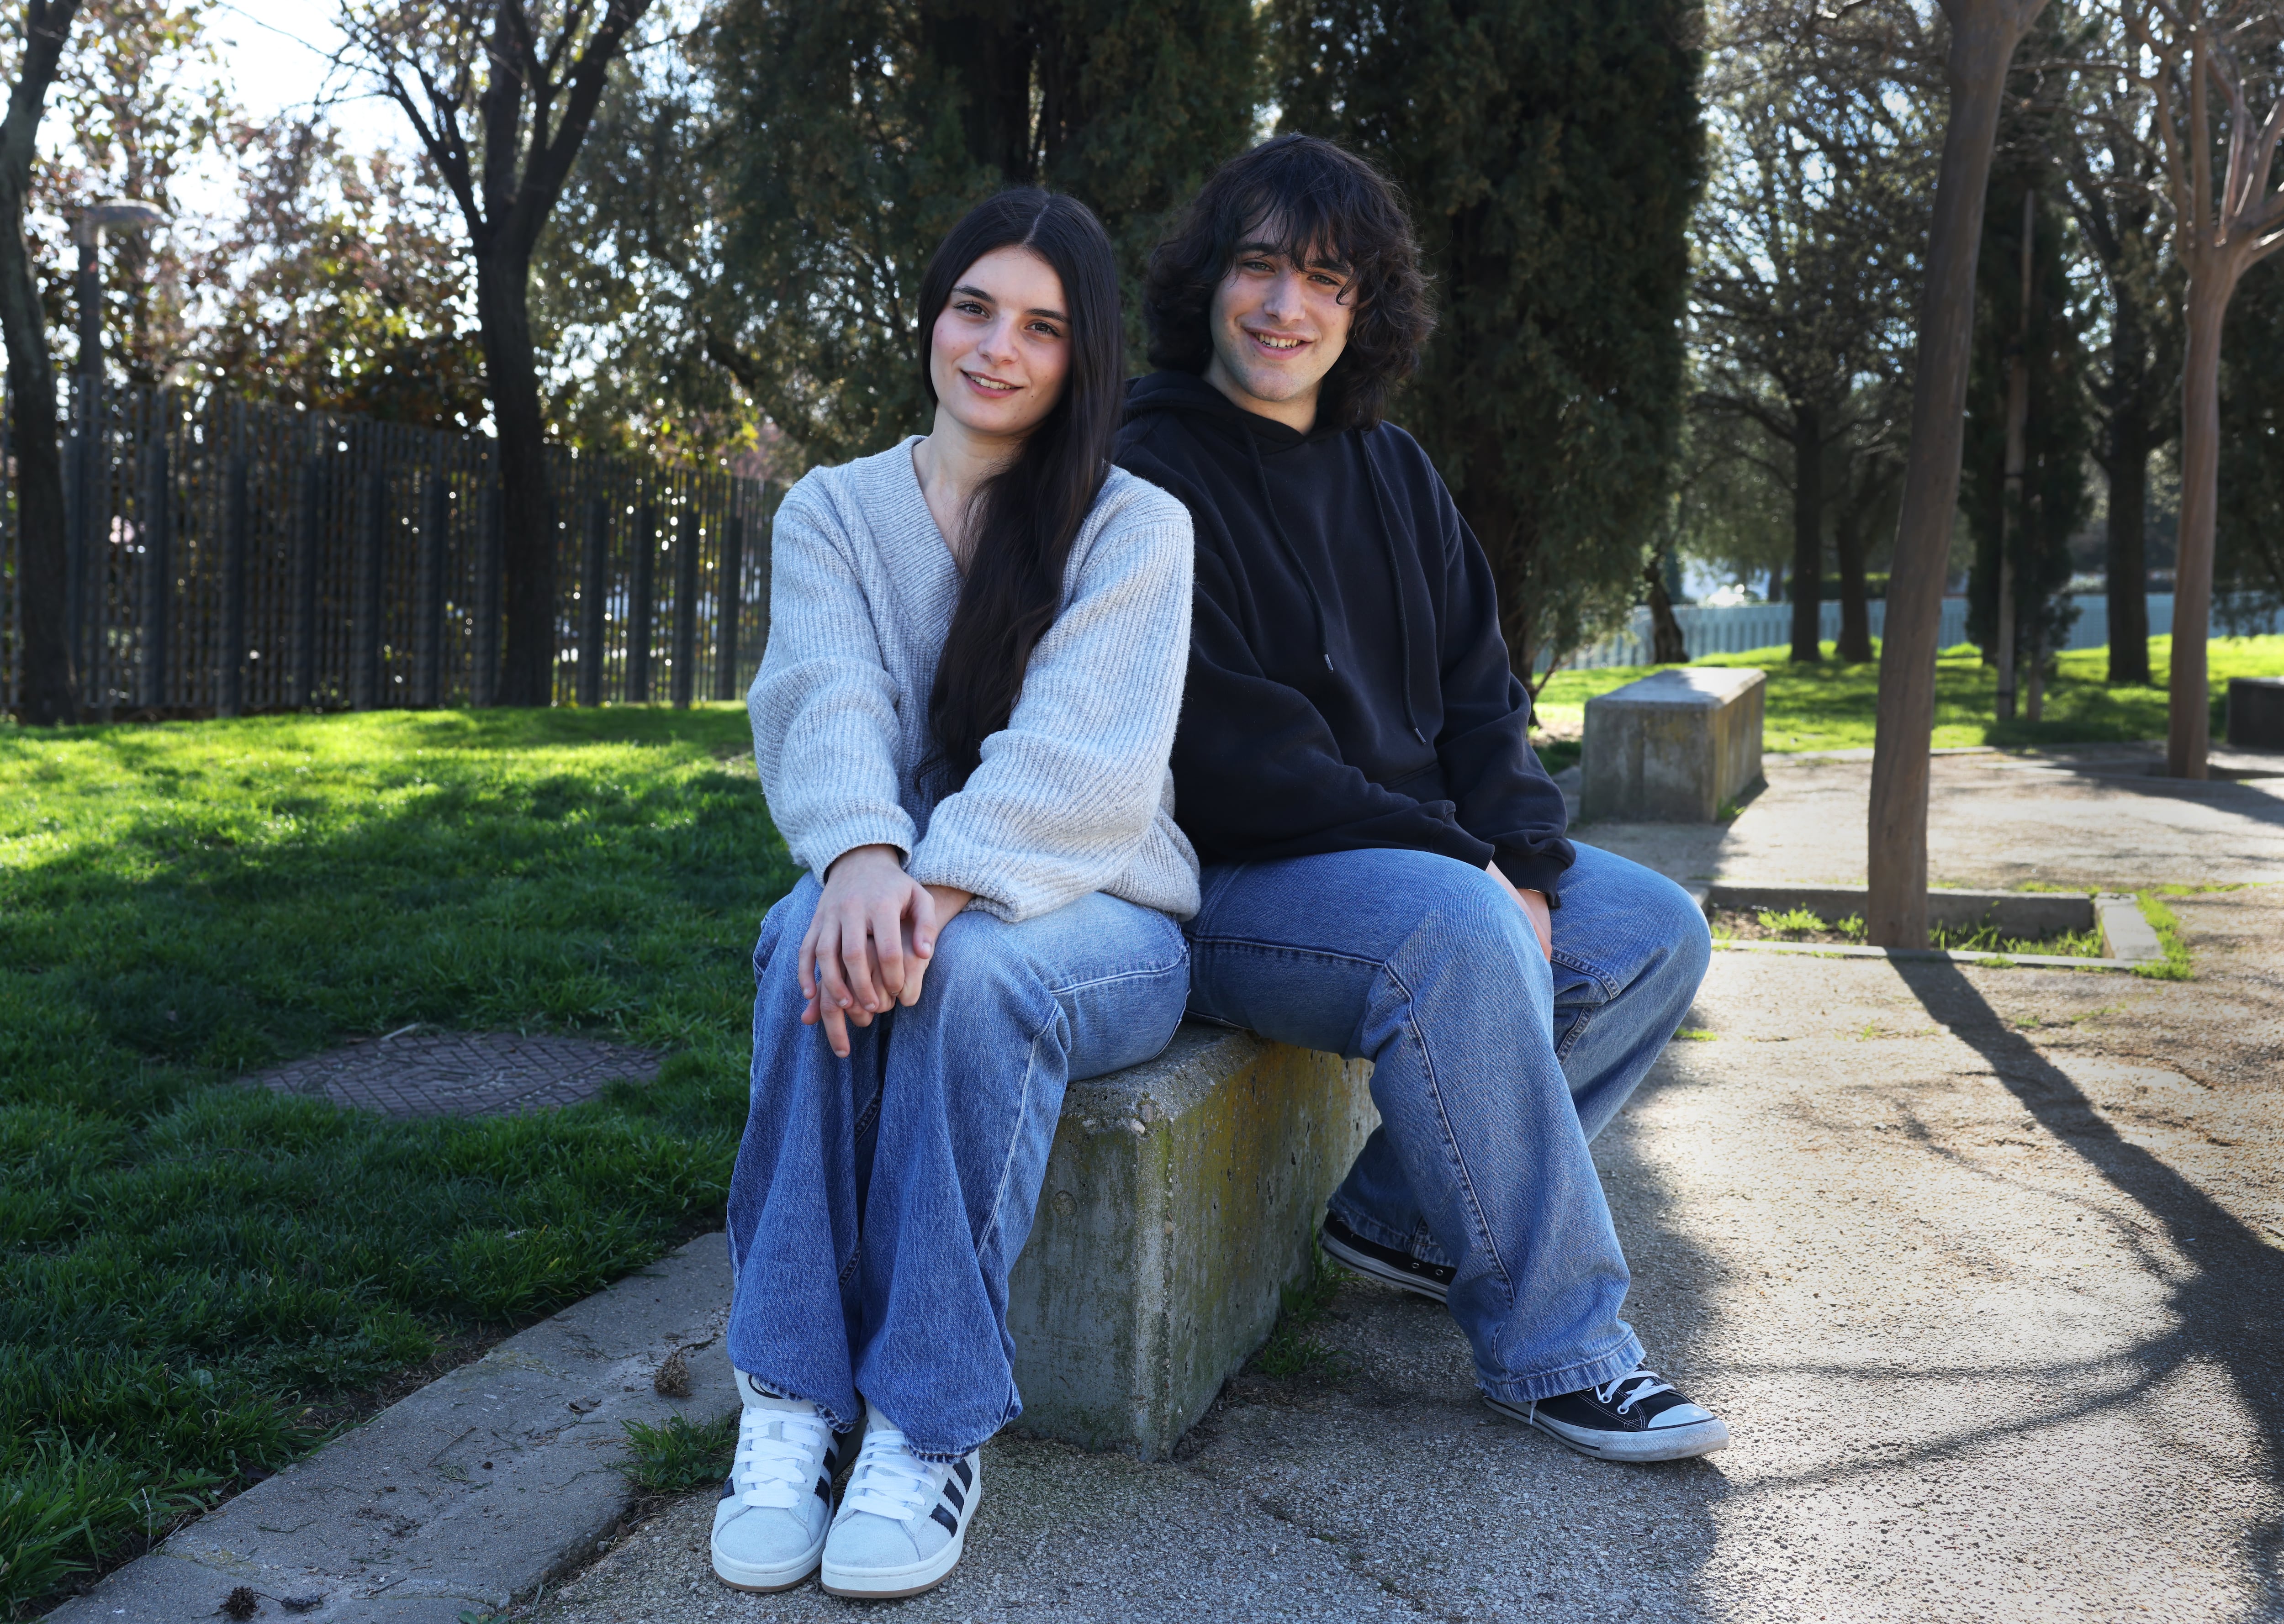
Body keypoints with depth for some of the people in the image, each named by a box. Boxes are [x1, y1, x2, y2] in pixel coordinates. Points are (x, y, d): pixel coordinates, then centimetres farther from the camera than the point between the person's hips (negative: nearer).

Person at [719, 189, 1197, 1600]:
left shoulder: (1137, 528, 0)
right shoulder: (833, 513, 10)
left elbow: (1084, 754, -16)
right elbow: (827, 705, -10)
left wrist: (945, 883, -34)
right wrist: (863, 857, -33)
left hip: (1096, 912, -2)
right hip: (898, 887, 2)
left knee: (974, 973, -36)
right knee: (817, 942, -33)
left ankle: (935, 1428, -27)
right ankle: (791, 1402, -28)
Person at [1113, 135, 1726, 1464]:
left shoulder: (1393, 471, 13)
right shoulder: (1154, 477, -12)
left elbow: (1478, 692, 12)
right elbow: (1226, 754, -20)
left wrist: (1523, 863, -7)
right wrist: (1462, 867, -21)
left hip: (1422, 848, 9)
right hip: (1226, 879, -9)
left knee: (1660, 932, 2)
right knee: (1461, 934, -34)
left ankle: (1403, 1213, 6)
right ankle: (1555, 1344, -21)